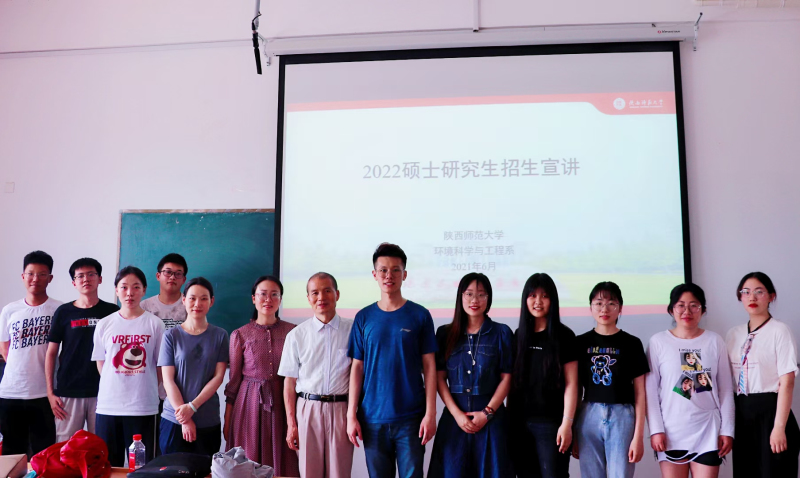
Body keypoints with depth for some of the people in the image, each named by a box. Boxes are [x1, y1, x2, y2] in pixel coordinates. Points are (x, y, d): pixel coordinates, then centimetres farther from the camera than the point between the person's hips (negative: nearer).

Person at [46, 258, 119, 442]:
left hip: (102, 391, 0)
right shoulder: (63, 312, 5)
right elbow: (51, 353, 6)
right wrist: (50, 392, 0)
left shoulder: (112, 311, 4)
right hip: (68, 392, 0)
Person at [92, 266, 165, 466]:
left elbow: (161, 365, 4)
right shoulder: (104, 324, 3)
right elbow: (101, 364, 11)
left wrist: (145, 390, 5)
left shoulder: (155, 324, -2)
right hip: (108, 406, 2)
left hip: (144, 407, -2)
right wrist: (116, 389, 8)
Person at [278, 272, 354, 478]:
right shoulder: (296, 335, 3)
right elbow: (289, 382, 5)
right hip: (307, 409, 1)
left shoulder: (353, 330, 1)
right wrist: (291, 424, 2)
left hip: (341, 410, -1)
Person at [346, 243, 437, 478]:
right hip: (372, 418, 2)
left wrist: (430, 413, -6)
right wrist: (351, 415, -1)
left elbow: (429, 366, 0)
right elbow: (357, 368, 5)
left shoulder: (420, 315, -1)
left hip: (411, 418, -1)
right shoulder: (364, 317, 4)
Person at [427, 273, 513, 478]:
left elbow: (506, 378, 1)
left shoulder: (501, 333, 3)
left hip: (491, 417, -1)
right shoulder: (445, 333, 6)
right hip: (455, 416, 1)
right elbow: (439, 377, 2)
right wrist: (457, 414, -8)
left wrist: (487, 412, -9)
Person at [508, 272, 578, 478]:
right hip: (520, 423, 4)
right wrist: (509, 419, 7)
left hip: (551, 423, -4)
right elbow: (513, 382, 12)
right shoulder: (518, 336, 11)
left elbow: (570, 384, -5)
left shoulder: (564, 335, -1)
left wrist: (567, 423, -12)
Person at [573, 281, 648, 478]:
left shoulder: (631, 343, 2)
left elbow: (640, 393, 2)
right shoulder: (581, 343, 6)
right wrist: (571, 432, 5)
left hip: (622, 417, -1)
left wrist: (639, 435, -3)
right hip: (589, 417, 2)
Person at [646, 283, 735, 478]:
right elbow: (650, 390, -1)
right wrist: (656, 429, -7)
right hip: (671, 432, -1)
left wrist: (727, 429, 3)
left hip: (708, 432, 1)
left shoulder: (715, 341, 4)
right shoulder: (658, 342, -1)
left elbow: (726, 390, 7)